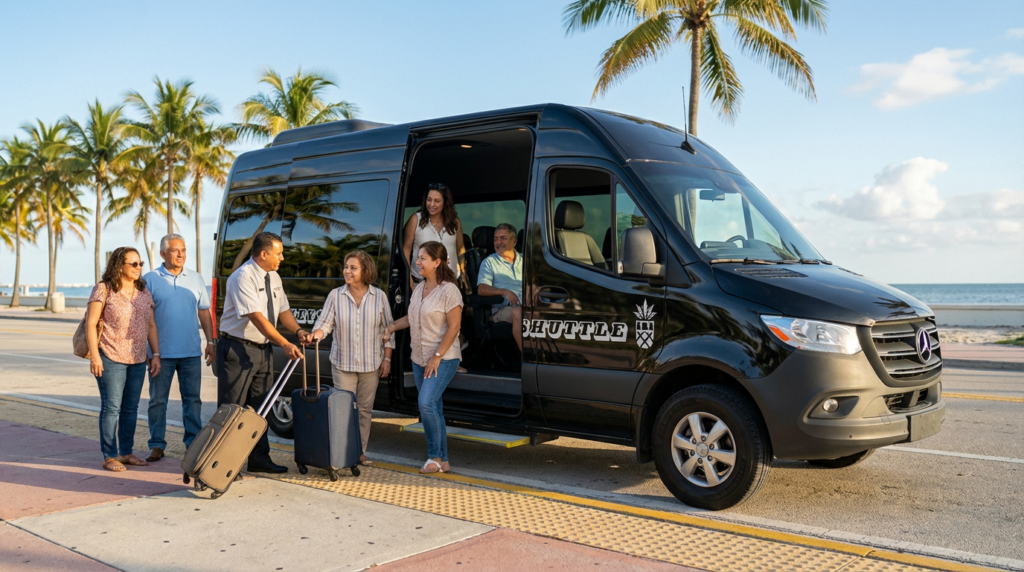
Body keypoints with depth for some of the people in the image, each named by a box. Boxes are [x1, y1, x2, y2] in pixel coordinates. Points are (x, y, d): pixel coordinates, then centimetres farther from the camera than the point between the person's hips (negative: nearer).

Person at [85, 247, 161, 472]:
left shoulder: (143, 292, 11)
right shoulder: (104, 290, -5)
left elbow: (151, 325, 13)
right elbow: (90, 323, -7)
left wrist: (156, 354, 7)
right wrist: (94, 354, -14)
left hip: (138, 360, 6)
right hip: (111, 358, -5)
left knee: (131, 408, 10)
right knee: (111, 407, -2)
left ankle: (126, 452, 20)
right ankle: (109, 456, 5)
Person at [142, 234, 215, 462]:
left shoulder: (196, 279, 9)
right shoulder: (150, 280, 0)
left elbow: (204, 313, 12)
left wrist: (210, 342, 6)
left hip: (192, 351, 2)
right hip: (161, 352, -2)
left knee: (192, 399, 6)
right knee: (158, 400, 5)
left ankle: (194, 443, 13)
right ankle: (157, 445, 15)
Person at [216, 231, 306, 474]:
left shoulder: (273, 278, 10)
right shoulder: (243, 277, -18)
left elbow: (283, 311, 12)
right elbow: (257, 317, -25)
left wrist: (298, 331, -8)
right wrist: (285, 344, -28)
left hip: (262, 349, 8)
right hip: (238, 349, -8)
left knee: (259, 408, 12)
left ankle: (259, 459, 20)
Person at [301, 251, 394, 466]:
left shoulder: (379, 296, 0)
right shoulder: (335, 295, -1)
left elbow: (388, 329, 4)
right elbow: (325, 323, -4)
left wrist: (387, 359, 0)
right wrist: (313, 335, -26)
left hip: (371, 364, 1)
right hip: (343, 364, 0)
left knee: (364, 409, 8)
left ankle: (360, 452, 17)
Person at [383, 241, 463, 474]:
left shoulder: (448, 290, -14)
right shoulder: (419, 288, 10)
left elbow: (454, 326, -17)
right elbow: (411, 317, 21)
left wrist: (437, 357, -19)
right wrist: (391, 327, 5)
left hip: (443, 359, -8)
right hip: (419, 359, 8)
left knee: (426, 403, -18)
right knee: (432, 408, 10)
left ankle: (435, 456, -1)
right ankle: (442, 461, 18)